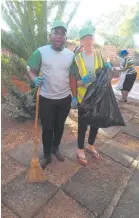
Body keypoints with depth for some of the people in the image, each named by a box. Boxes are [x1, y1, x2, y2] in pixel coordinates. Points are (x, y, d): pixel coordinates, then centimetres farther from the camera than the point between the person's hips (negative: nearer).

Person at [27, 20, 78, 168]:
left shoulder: (71, 55, 2)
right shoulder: (41, 52, -8)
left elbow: (72, 77, 6)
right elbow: (32, 71, -3)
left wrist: (74, 97, 5)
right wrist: (35, 79, -26)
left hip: (65, 99, 3)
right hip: (46, 99, -2)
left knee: (59, 126, 17)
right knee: (47, 128, 7)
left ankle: (56, 148, 42)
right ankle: (47, 155, 29)